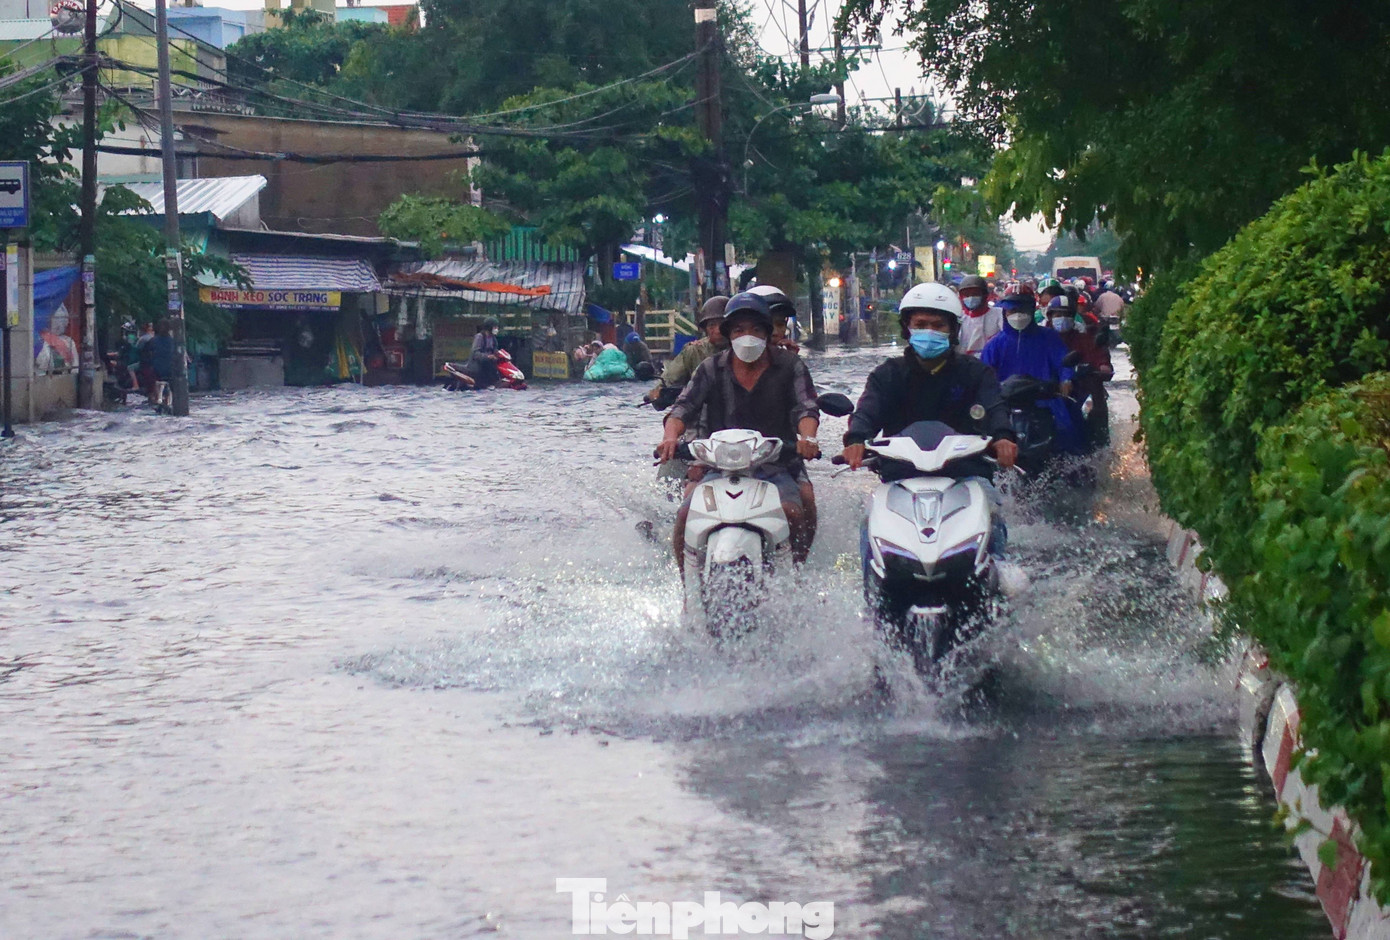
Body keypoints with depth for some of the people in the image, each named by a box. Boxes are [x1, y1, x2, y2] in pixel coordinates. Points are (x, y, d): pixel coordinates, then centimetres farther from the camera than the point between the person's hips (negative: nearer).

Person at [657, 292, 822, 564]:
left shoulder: (790, 366, 8)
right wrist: (671, 436, -23)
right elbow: (684, 406, 1)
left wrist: (807, 437, -28)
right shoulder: (712, 369, 11)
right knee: (686, 515, -23)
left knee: (794, 513, -31)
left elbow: (805, 408, -4)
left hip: (775, 469, -1)